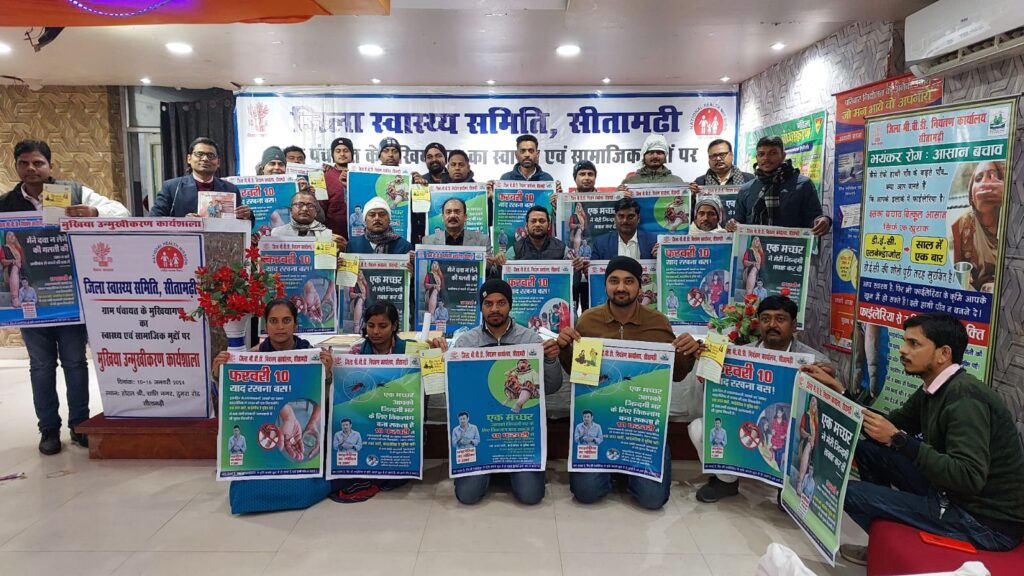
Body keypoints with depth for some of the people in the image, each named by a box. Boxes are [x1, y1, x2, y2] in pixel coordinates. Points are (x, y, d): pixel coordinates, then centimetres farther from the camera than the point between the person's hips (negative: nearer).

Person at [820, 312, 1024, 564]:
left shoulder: (964, 398, -24)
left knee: (850, 492, -16)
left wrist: (898, 439, -32)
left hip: (987, 522, -9)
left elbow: (969, 478, -33)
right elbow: (891, 424, 10)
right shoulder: (933, 390, 5)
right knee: (868, 447, 7)